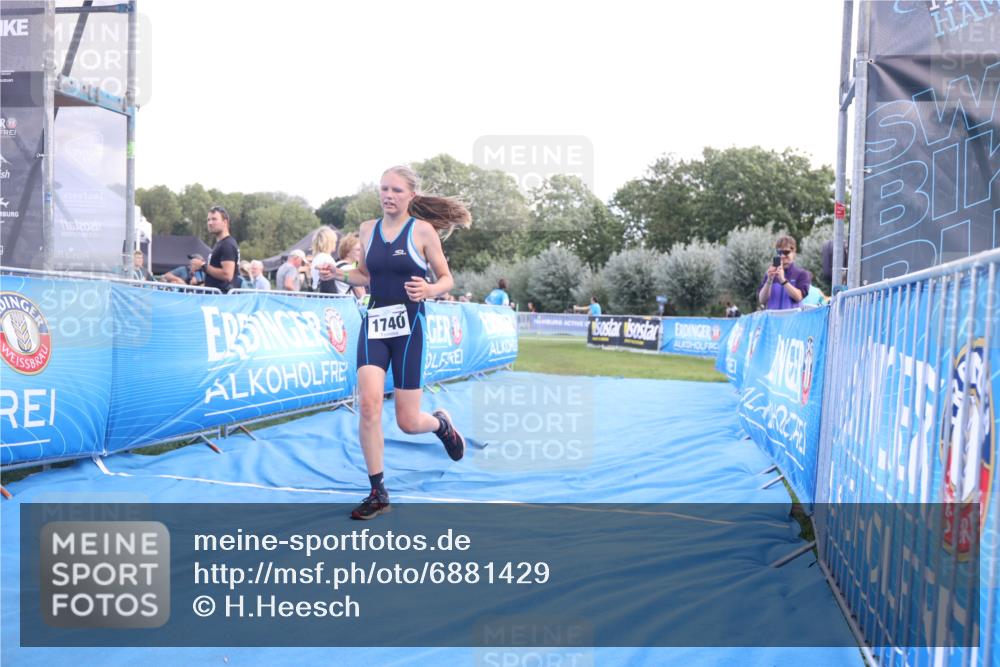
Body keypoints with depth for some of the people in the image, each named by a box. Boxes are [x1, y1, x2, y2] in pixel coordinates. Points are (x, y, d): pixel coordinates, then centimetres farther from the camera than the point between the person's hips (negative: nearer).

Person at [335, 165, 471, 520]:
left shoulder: (423, 230, -5)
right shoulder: (368, 229, 7)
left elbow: (447, 279, -1)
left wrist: (430, 290, -22)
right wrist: (339, 274, 0)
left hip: (408, 325, -3)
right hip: (373, 322, 3)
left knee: (407, 422, 0)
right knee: (368, 403, -15)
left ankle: (441, 423, 39)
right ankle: (378, 493, -2)